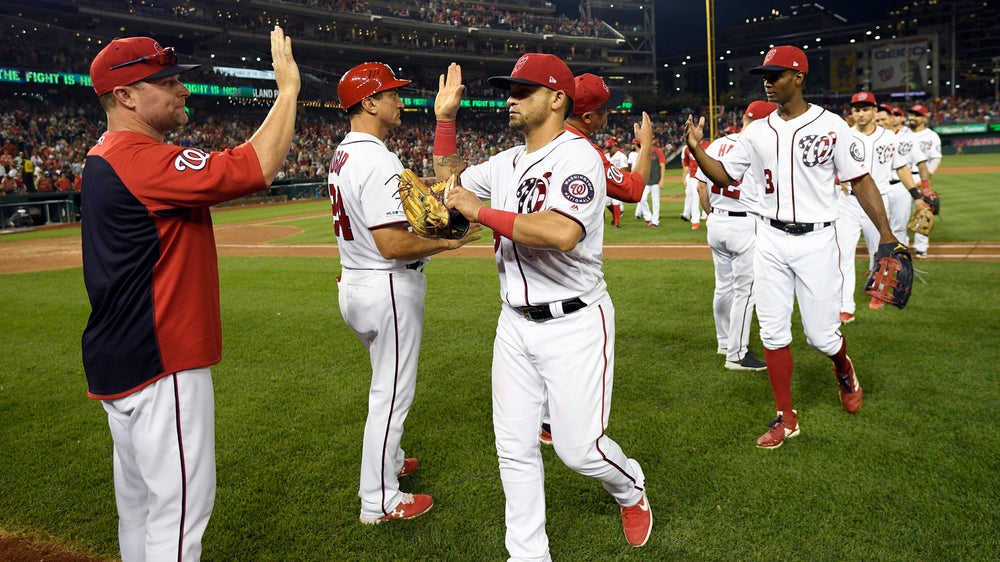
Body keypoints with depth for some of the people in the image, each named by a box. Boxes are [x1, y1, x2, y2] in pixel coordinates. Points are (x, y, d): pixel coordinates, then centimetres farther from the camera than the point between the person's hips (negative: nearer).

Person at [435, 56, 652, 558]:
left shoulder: (577, 156, -15)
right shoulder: (506, 163, 10)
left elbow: (562, 234, -32)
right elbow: (448, 178, 27)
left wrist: (481, 211, -24)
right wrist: (445, 117, 17)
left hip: (575, 324, -7)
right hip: (516, 324, 7)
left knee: (578, 447, 0)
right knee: (514, 447, 9)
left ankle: (631, 491, 34)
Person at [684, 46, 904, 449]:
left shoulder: (830, 126, -4)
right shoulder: (757, 132, 7)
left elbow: (860, 180, -3)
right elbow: (724, 175, 10)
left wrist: (885, 234, -8)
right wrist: (697, 149, -7)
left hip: (816, 240, -3)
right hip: (771, 241, 4)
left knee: (820, 333, 1)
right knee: (773, 332, 4)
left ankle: (844, 371, 38)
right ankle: (786, 418, 17)